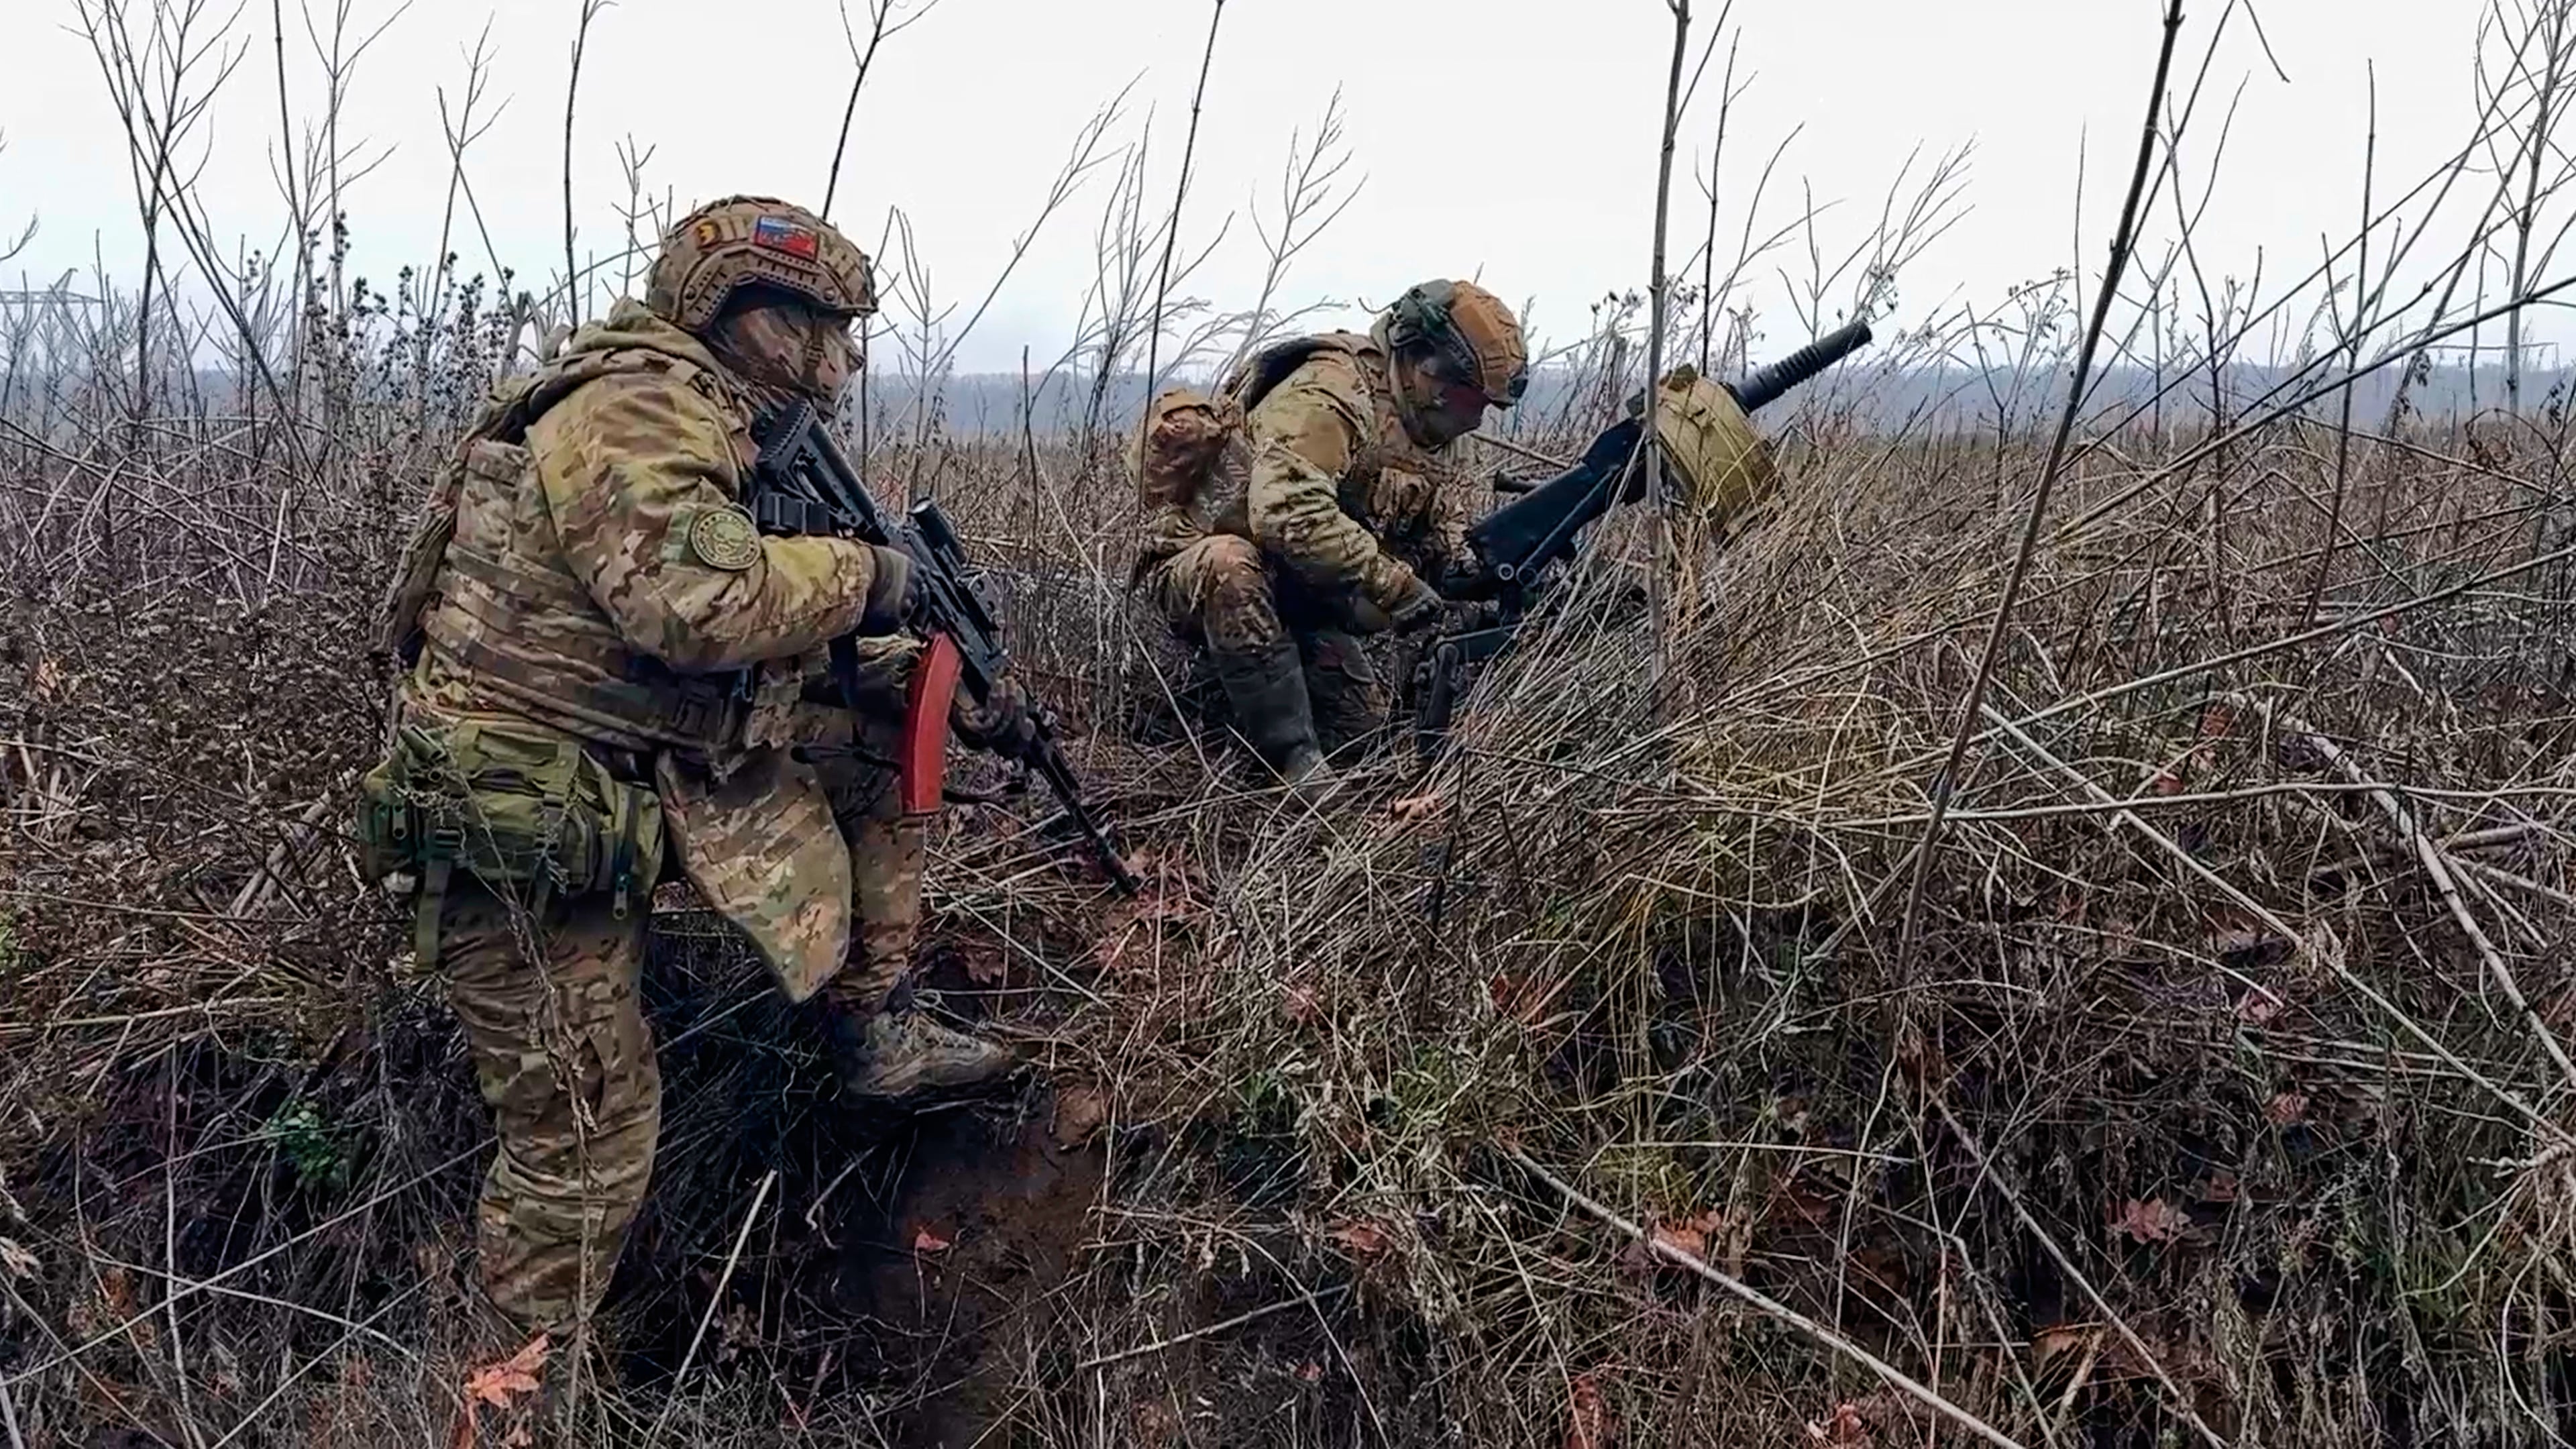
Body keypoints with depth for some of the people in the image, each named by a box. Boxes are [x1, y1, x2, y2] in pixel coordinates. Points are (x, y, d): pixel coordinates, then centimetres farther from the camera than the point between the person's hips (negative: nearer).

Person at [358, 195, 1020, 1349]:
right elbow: (697, 602, -35)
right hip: (522, 832, -9)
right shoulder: (637, 403, -17)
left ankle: (874, 1030, 15)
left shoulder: (716, 431, 13)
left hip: (632, 779, 9)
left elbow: (787, 640, 19)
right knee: (588, 1133, -1)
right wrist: (861, 573, -18)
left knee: (873, 743, 10)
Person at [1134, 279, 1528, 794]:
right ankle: (1293, 761, -33)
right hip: (1199, 571, -8)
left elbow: (1448, 542, 11)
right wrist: (1396, 584, -35)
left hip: (1297, 594, 9)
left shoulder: (1427, 435, 7)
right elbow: (1287, 513, -39)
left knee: (1363, 717, -2)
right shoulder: (1329, 396, -24)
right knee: (1234, 566, -42)